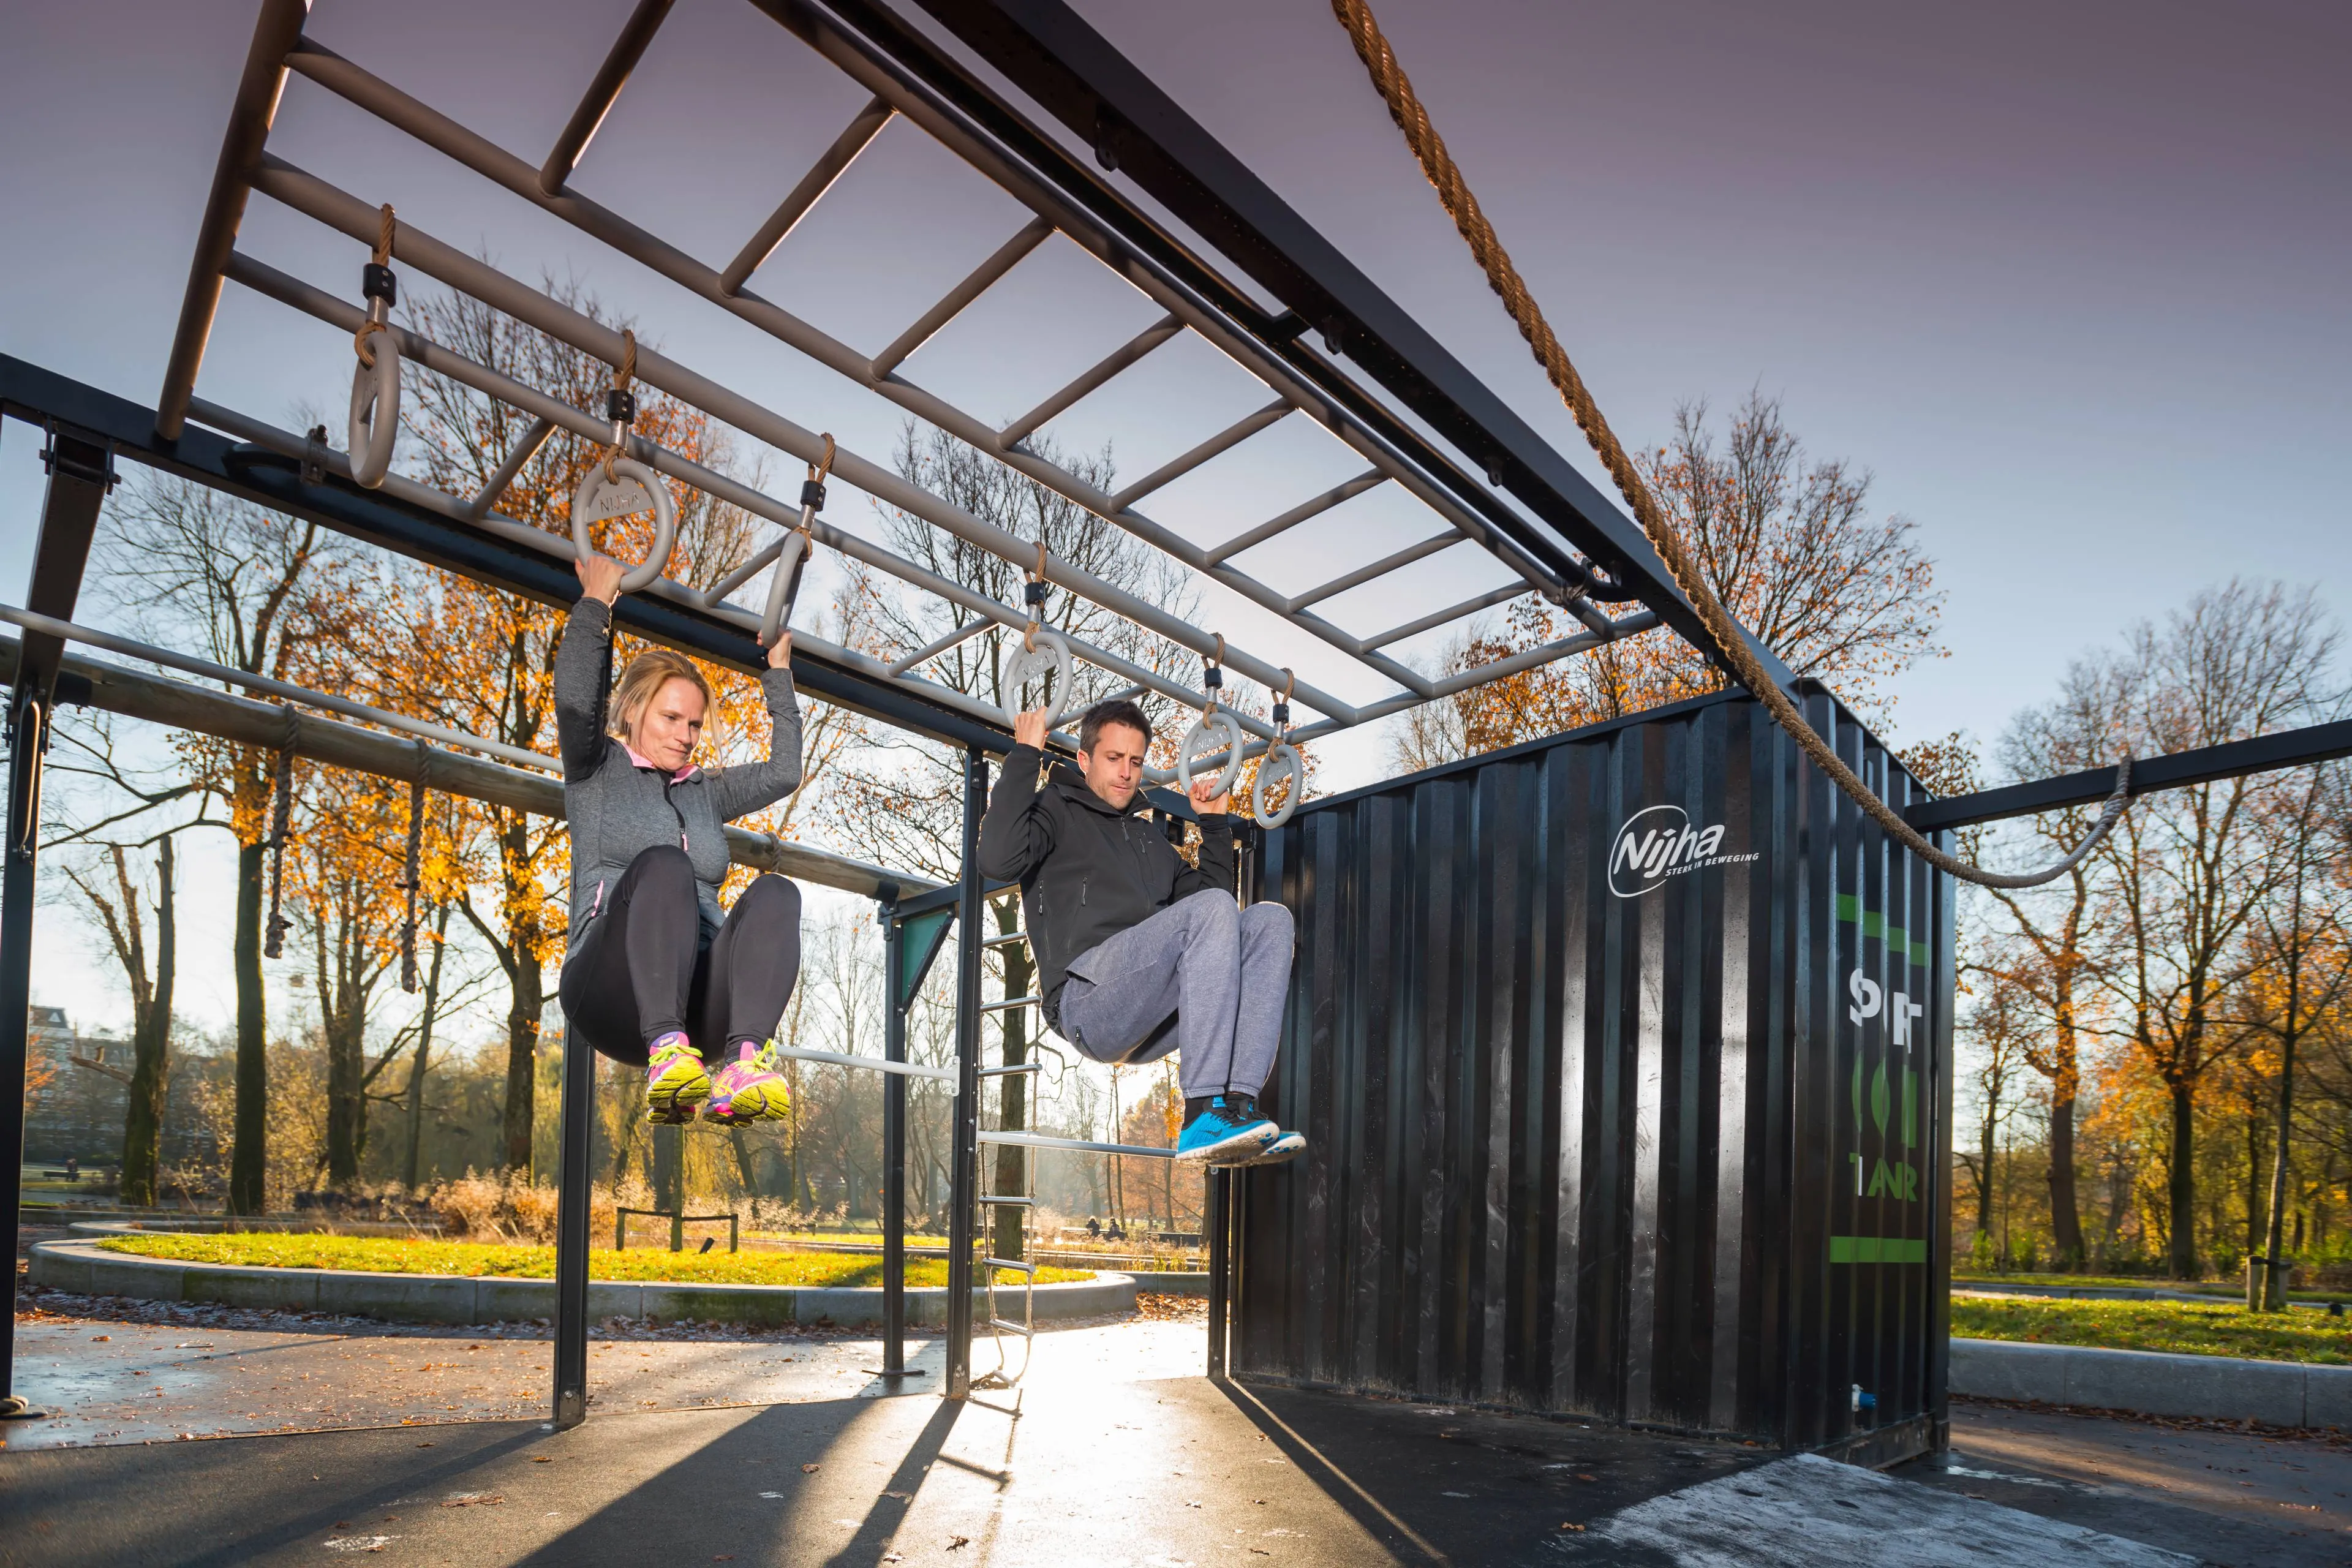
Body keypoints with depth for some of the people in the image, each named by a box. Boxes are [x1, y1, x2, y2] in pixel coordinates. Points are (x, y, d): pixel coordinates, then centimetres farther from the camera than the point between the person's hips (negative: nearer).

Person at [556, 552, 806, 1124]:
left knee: (775, 893, -25)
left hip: (699, 999, 4)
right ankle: (665, 1055, -52)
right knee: (663, 864, -33)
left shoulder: (705, 791, 30)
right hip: (612, 988, -4)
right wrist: (595, 602, 7)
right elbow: (575, 698, -2)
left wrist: (777, 676, 29)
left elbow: (782, 772, 23)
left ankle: (741, 1064, -48)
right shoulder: (599, 771, 17)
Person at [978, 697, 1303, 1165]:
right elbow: (998, 859, -9)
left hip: (1149, 1023, 7)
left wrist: (1215, 825, 31)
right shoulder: (1056, 812, 13)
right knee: (1212, 909, -29)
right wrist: (1025, 756, -7)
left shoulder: (1150, 839, 34)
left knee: (1269, 919, -14)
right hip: (1086, 998, -7)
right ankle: (1204, 1119, -36)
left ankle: (1239, 1103, -29)